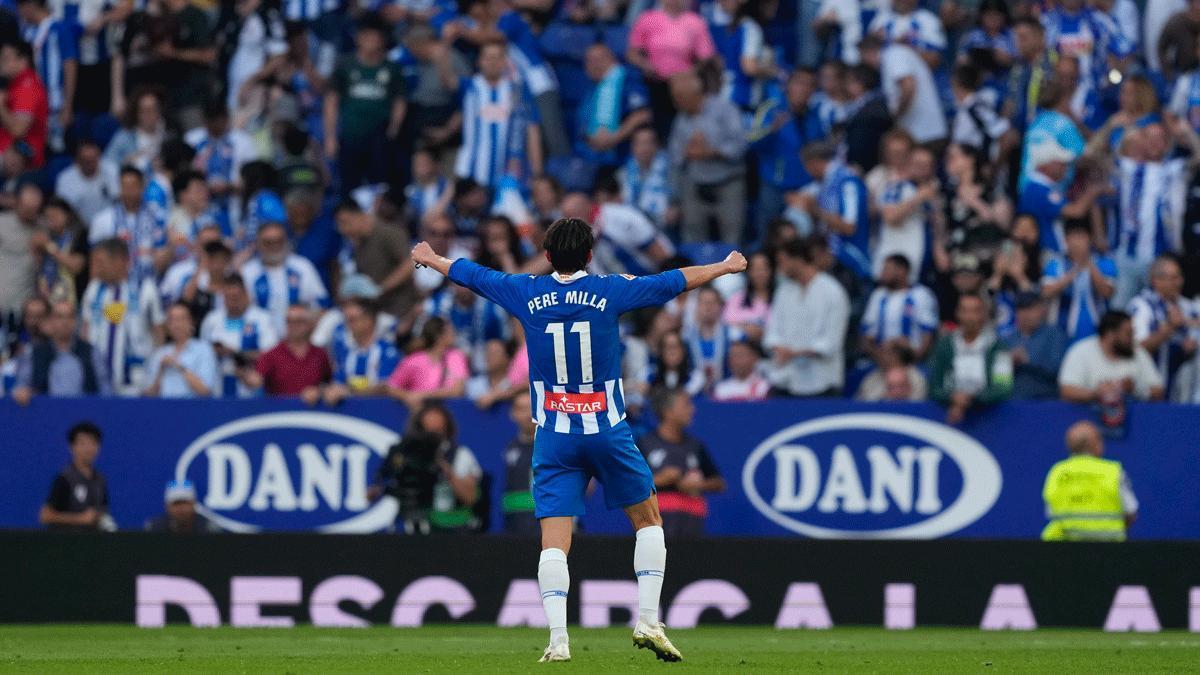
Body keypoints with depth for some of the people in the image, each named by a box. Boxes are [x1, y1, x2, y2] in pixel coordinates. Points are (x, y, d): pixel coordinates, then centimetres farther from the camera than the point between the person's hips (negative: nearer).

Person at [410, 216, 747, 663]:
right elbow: (673, 282, 8)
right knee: (647, 520, 16)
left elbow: (469, 274, 16)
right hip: (608, 431, -1)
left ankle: (558, 638, -17)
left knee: (554, 542, -3)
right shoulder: (610, 291, -2)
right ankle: (647, 621, 5)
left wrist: (429, 259, 36)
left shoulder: (526, 293, 1)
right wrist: (724, 268, 24)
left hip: (553, 437, 1)